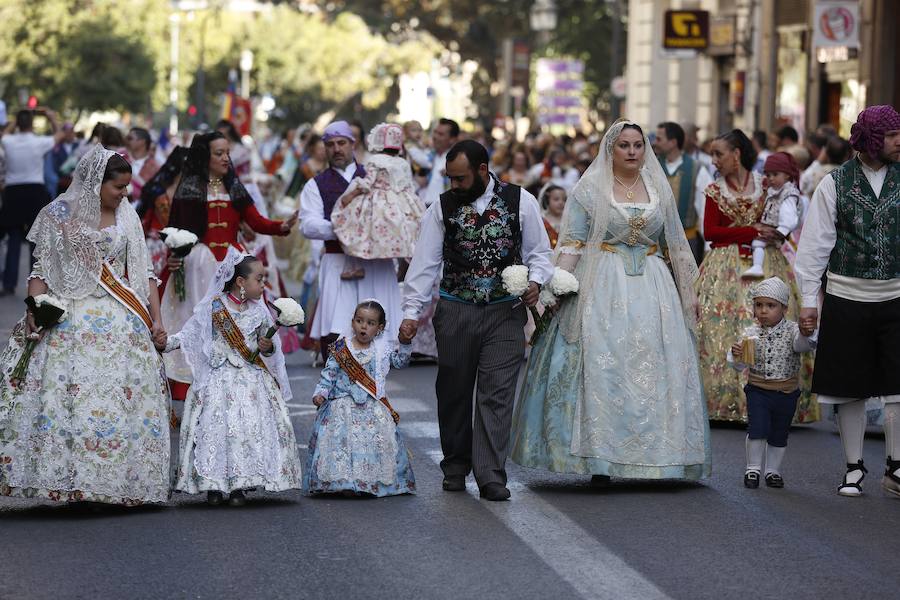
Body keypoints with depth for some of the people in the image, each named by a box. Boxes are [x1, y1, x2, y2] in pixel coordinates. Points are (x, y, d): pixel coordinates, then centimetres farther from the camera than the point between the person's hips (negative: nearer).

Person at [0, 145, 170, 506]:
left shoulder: (127, 218, 13)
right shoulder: (60, 215, 3)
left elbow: (143, 272, 15)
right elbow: (41, 269, 2)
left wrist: (155, 317, 7)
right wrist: (35, 312, -11)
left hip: (123, 323, 3)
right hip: (73, 320, -3)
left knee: (124, 398, -5)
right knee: (70, 393, -13)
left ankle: (118, 483, -1)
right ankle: (73, 481, -11)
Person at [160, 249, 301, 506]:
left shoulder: (259, 312, 8)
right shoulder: (212, 307, -2)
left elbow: (269, 347, 16)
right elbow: (190, 334, 2)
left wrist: (268, 347, -6)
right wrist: (167, 342, -12)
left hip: (251, 379, 2)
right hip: (219, 377, -2)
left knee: (250, 428, -8)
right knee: (215, 427, -10)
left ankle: (238, 484, -1)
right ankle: (213, 484, -1)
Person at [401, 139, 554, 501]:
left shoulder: (520, 201, 0)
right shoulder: (443, 207, 2)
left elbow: (539, 251, 9)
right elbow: (425, 263, 1)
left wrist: (535, 281, -11)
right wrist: (411, 312, -5)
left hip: (505, 312, -2)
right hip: (455, 312, 2)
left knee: (497, 394, -7)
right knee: (453, 393, 8)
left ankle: (491, 476, -8)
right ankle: (456, 468, 24)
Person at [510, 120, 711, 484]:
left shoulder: (659, 189, 12)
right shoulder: (590, 189, 2)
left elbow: (676, 245, 17)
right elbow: (571, 244, -3)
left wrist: (689, 292, 15)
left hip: (653, 289, 3)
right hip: (603, 290, -3)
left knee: (654, 371, 0)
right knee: (602, 369, -7)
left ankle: (654, 456, 5)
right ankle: (601, 460, -5)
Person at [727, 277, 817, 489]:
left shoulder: (792, 331, -9)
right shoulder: (752, 334, -4)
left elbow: (803, 345, -29)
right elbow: (740, 365, -4)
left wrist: (805, 335, -51)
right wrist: (736, 355, -27)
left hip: (786, 392, 0)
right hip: (758, 391, 0)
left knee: (779, 434, 11)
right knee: (757, 429, -10)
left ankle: (773, 470, 26)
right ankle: (753, 469, 4)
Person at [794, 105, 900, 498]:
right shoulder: (835, 183, 0)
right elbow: (816, 243, 2)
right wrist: (809, 299, -1)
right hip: (846, 298, -1)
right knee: (849, 388, 7)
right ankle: (853, 468, 19)